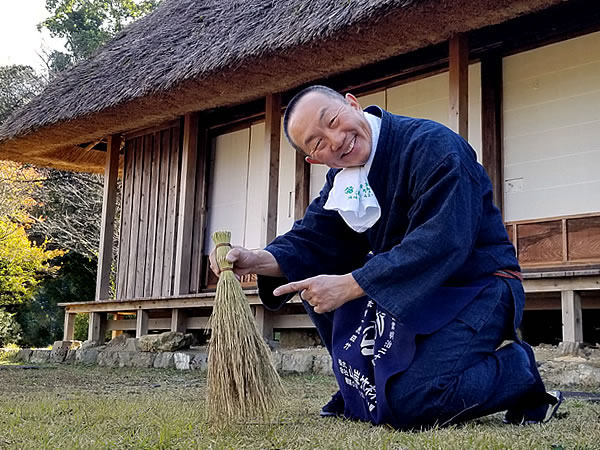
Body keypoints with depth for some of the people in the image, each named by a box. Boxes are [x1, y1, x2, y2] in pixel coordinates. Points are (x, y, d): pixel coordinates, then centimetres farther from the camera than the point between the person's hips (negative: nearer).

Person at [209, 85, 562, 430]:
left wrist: (349, 285, -32)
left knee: (407, 404, -24)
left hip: (478, 288, -8)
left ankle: (515, 367, 1)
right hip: (412, 289, 8)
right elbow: (313, 240, -3)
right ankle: (364, 386, 9)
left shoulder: (433, 147, -20)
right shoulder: (343, 179, 6)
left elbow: (441, 243, -30)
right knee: (317, 285, -1)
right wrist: (258, 261, -24)